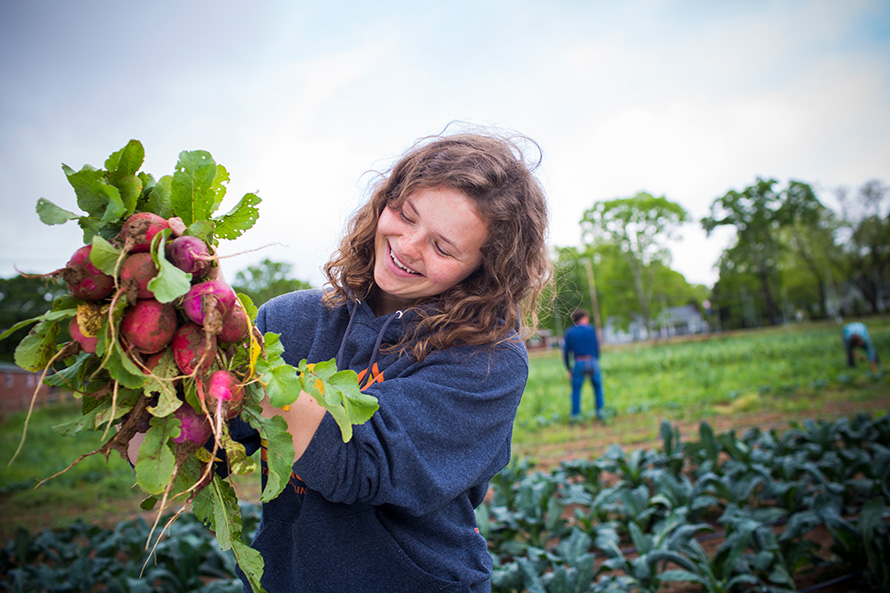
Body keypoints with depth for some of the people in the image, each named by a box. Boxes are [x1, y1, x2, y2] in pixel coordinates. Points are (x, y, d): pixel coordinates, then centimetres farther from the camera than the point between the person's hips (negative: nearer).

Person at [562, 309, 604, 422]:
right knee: (597, 386, 15)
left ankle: (575, 414, 2)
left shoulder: (569, 332, 7)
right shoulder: (591, 329, 6)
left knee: (576, 388, 7)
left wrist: (569, 369, 10)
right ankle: (600, 410, 12)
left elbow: (566, 352, 5)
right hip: (593, 361, 0)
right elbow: (597, 347, 8)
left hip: (579, 363, 0)